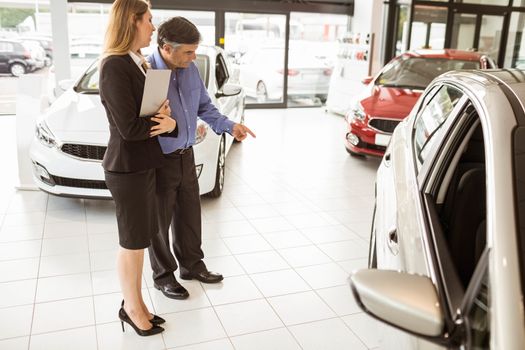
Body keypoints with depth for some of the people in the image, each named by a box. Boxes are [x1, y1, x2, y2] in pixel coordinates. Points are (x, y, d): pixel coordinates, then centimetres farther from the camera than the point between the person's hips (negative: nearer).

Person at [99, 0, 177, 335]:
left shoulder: (139, 63, 10)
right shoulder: (114, 66, -18)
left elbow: (151, 110, 12)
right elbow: (128, 128, -23)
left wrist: (166, 117, -10)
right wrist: (165, 122, -8)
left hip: (144, 164, 8)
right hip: (127, 168, -8)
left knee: (139, 239, 16)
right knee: (132, 242, 6)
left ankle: (136, 304, 30)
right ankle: (132, 308, 25)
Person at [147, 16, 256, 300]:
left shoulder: (190, 69, -1)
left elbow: (204, 106, 9)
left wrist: (229, 126, -2)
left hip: (186, 157, 6)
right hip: (159, 162, -6)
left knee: (190, 215, 19)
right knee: (160, 221, 11)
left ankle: (192, 265, 39)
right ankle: (163, 276, 31)